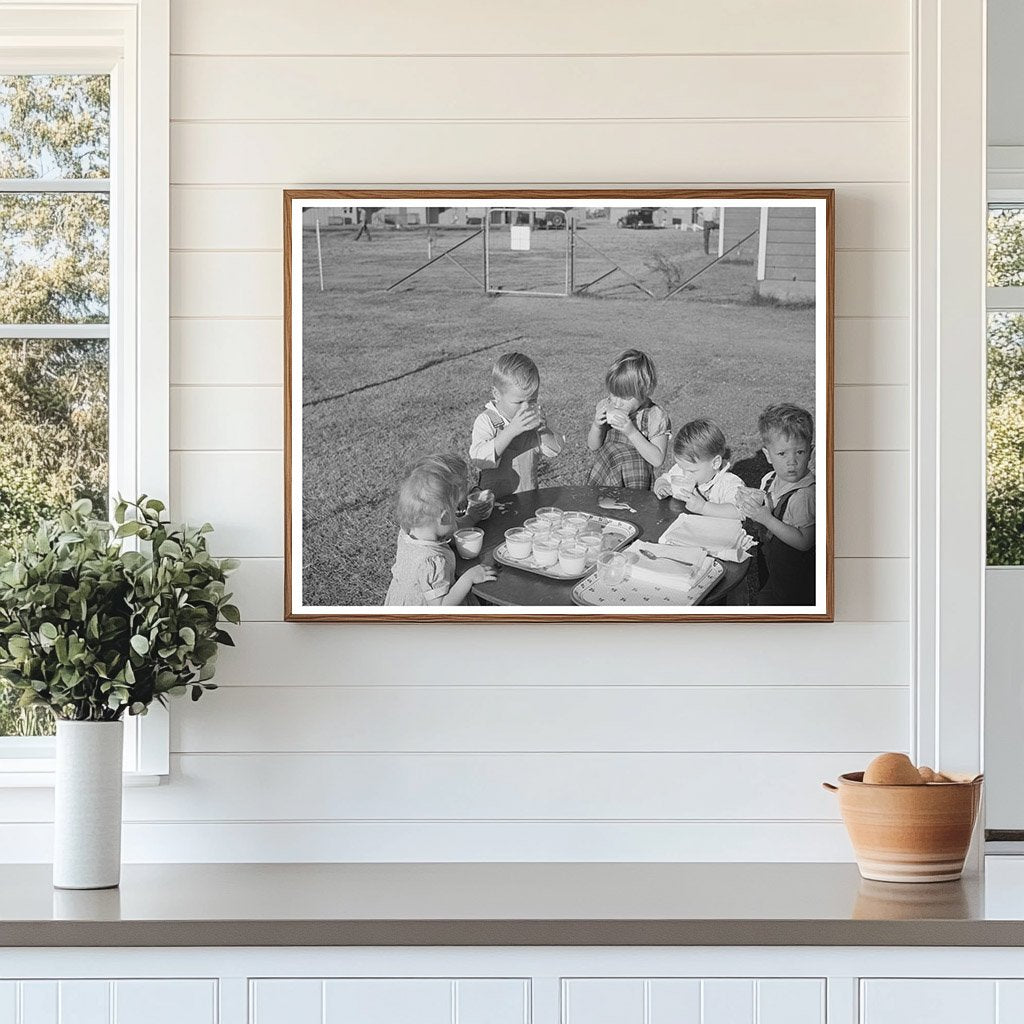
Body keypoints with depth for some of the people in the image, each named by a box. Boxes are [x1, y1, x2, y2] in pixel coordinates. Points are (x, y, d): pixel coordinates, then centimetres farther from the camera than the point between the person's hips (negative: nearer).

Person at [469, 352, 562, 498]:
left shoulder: (535, 415, 7)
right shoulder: (486, 421, -9)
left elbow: (553, 451, 6)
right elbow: (478, 460, -23)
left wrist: (543, 428, -13)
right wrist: (511, 431, -29)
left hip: (530, 497, 4)